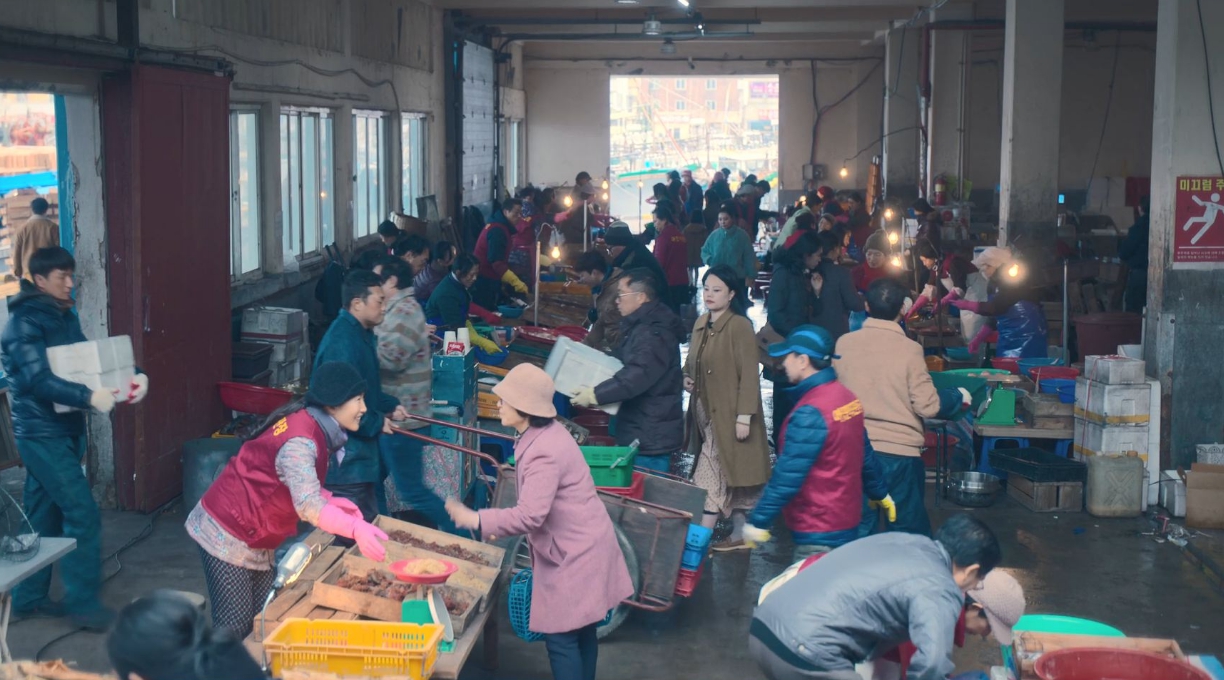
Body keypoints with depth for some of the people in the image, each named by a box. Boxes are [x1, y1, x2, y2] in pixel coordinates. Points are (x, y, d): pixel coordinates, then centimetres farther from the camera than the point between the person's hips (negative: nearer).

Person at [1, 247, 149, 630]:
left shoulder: (64, 316, 12)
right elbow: (37, 380, -25)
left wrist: (132, 377, -6)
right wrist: (90, 398, -34)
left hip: (65, 430, 8)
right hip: (43, 434, -8)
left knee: (43, 517, 14)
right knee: (83, 515, -9)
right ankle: (83, 604, -1)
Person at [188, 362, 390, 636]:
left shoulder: (313, 426, 1)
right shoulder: (300, 441, -28)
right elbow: (308, 506, -39)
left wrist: (330, 500, -5)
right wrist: (356, 529, -52)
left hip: (257, 539, 9)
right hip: (227, 535, -9)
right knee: (235, 627, -7)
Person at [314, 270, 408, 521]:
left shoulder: (362, 334, 11)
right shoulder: (342, 342, -23)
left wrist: (390, 406, 10)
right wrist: (377, 423, -18)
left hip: (359, 454, 11)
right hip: (345, 460, -11)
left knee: (367, 524, 20)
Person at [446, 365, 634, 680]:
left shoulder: (544, 452, -26)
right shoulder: (547, 433, 6)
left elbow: (530, 515, -31)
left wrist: (475, 520, -24)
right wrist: (500, 525, 10)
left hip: (575, 555, -10)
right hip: (579, 550, 10)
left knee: (561, 638, -2)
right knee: (580, 633, 20)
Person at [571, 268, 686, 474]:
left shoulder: (655, 334, -20)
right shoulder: (639, 328, 16)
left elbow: (636, 376, -31)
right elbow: (620, 363, 28)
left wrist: (595, 395, -27)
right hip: (637, 433, 11)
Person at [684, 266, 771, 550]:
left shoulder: (740, 327, -15)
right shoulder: (701, 324, 9)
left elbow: (749, 375, -17)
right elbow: (694, 362, 22)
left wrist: (744, 417, -20)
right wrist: (687, 377, 0)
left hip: (729, 415, -8)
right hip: (705, 412, 8)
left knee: (710, 476, -9)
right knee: (729, 477, 15)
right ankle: (739, 534, 25)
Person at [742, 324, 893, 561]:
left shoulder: (810, 414, -22)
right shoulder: (847, 397, 5)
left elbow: (788, 477, -23)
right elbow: (865, 454, 16)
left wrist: (758, 522, -17)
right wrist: (880, 493, 30)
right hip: (846, 524, 9)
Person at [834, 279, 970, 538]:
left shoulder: (844, 343, -3)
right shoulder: (908, 350, -13)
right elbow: (928, 406, -11)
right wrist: (959, 399, 7)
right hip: (900, 451, -3)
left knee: (859, 528, 12)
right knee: (910, 533, 11)